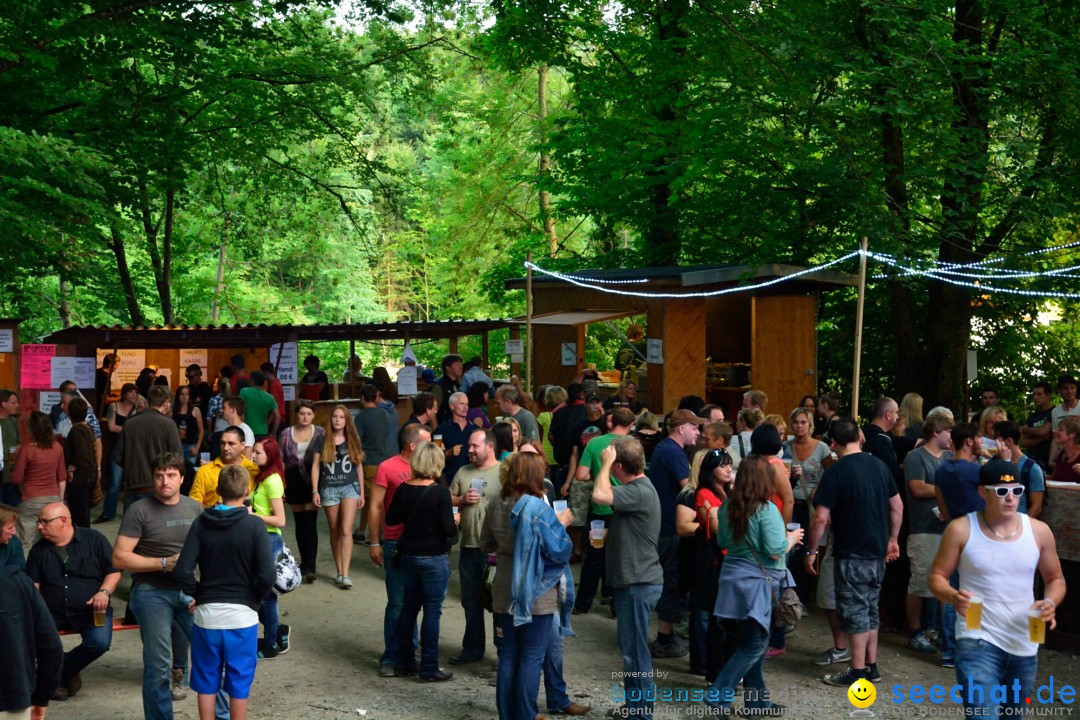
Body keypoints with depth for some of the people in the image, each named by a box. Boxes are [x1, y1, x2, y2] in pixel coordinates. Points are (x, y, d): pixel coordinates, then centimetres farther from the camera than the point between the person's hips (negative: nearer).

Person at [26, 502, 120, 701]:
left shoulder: (93, 539, 2)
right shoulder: (39, 549, 11)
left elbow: (114, 571, 4)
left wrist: (104, 592, -15)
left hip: (91, 609, -3)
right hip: (52, 612, 3)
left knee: (100, 642, -31)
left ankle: (58, 673, -2)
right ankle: (68, 674, -4)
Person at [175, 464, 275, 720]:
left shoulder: (201, 523, -3)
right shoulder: (255, 525, -11)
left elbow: (183, 570, -9)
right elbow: (267, 575, -16)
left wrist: (197, 594, 8)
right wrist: (255, 599, 2)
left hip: (207, 614, 2)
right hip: (242, 615, -2)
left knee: (206, 683, 15)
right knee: (239, 684, 11)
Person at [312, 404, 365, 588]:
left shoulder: (352, 440, 6)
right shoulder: (323, 440, 2)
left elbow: (358, 467, 10)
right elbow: (315, 466, 2)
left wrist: (362, 492, 8)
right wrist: (315, 491, -6)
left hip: (350, 487, 0)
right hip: (329, 489, 0)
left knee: (346, 530, -11)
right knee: (335, 532, 9)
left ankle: (345, 574, -14)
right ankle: (339, 572, 19)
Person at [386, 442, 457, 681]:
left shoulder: (403, 489, -1)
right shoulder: (440, 492, -16)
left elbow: (391, 519, 9)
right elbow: (448, 529, -17)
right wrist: (456, 520, 3)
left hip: (407, 555, 6)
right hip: (433, 559, -6)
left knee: (409, 607, 17)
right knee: (432, 611, 2)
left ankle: (403, 662, 25)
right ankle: (429, 668, 7)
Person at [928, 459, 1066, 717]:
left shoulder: (1039, 531, -1)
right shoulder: (961, 529, -9)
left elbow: (1055, 579, 11)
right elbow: (937, 576, -3)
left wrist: (1050, 602, -11)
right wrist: (954, 596, -25)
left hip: (1024, 644, 4)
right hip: (977, 641, -4)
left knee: (1013, 714, 21)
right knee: (982, 714, -19)